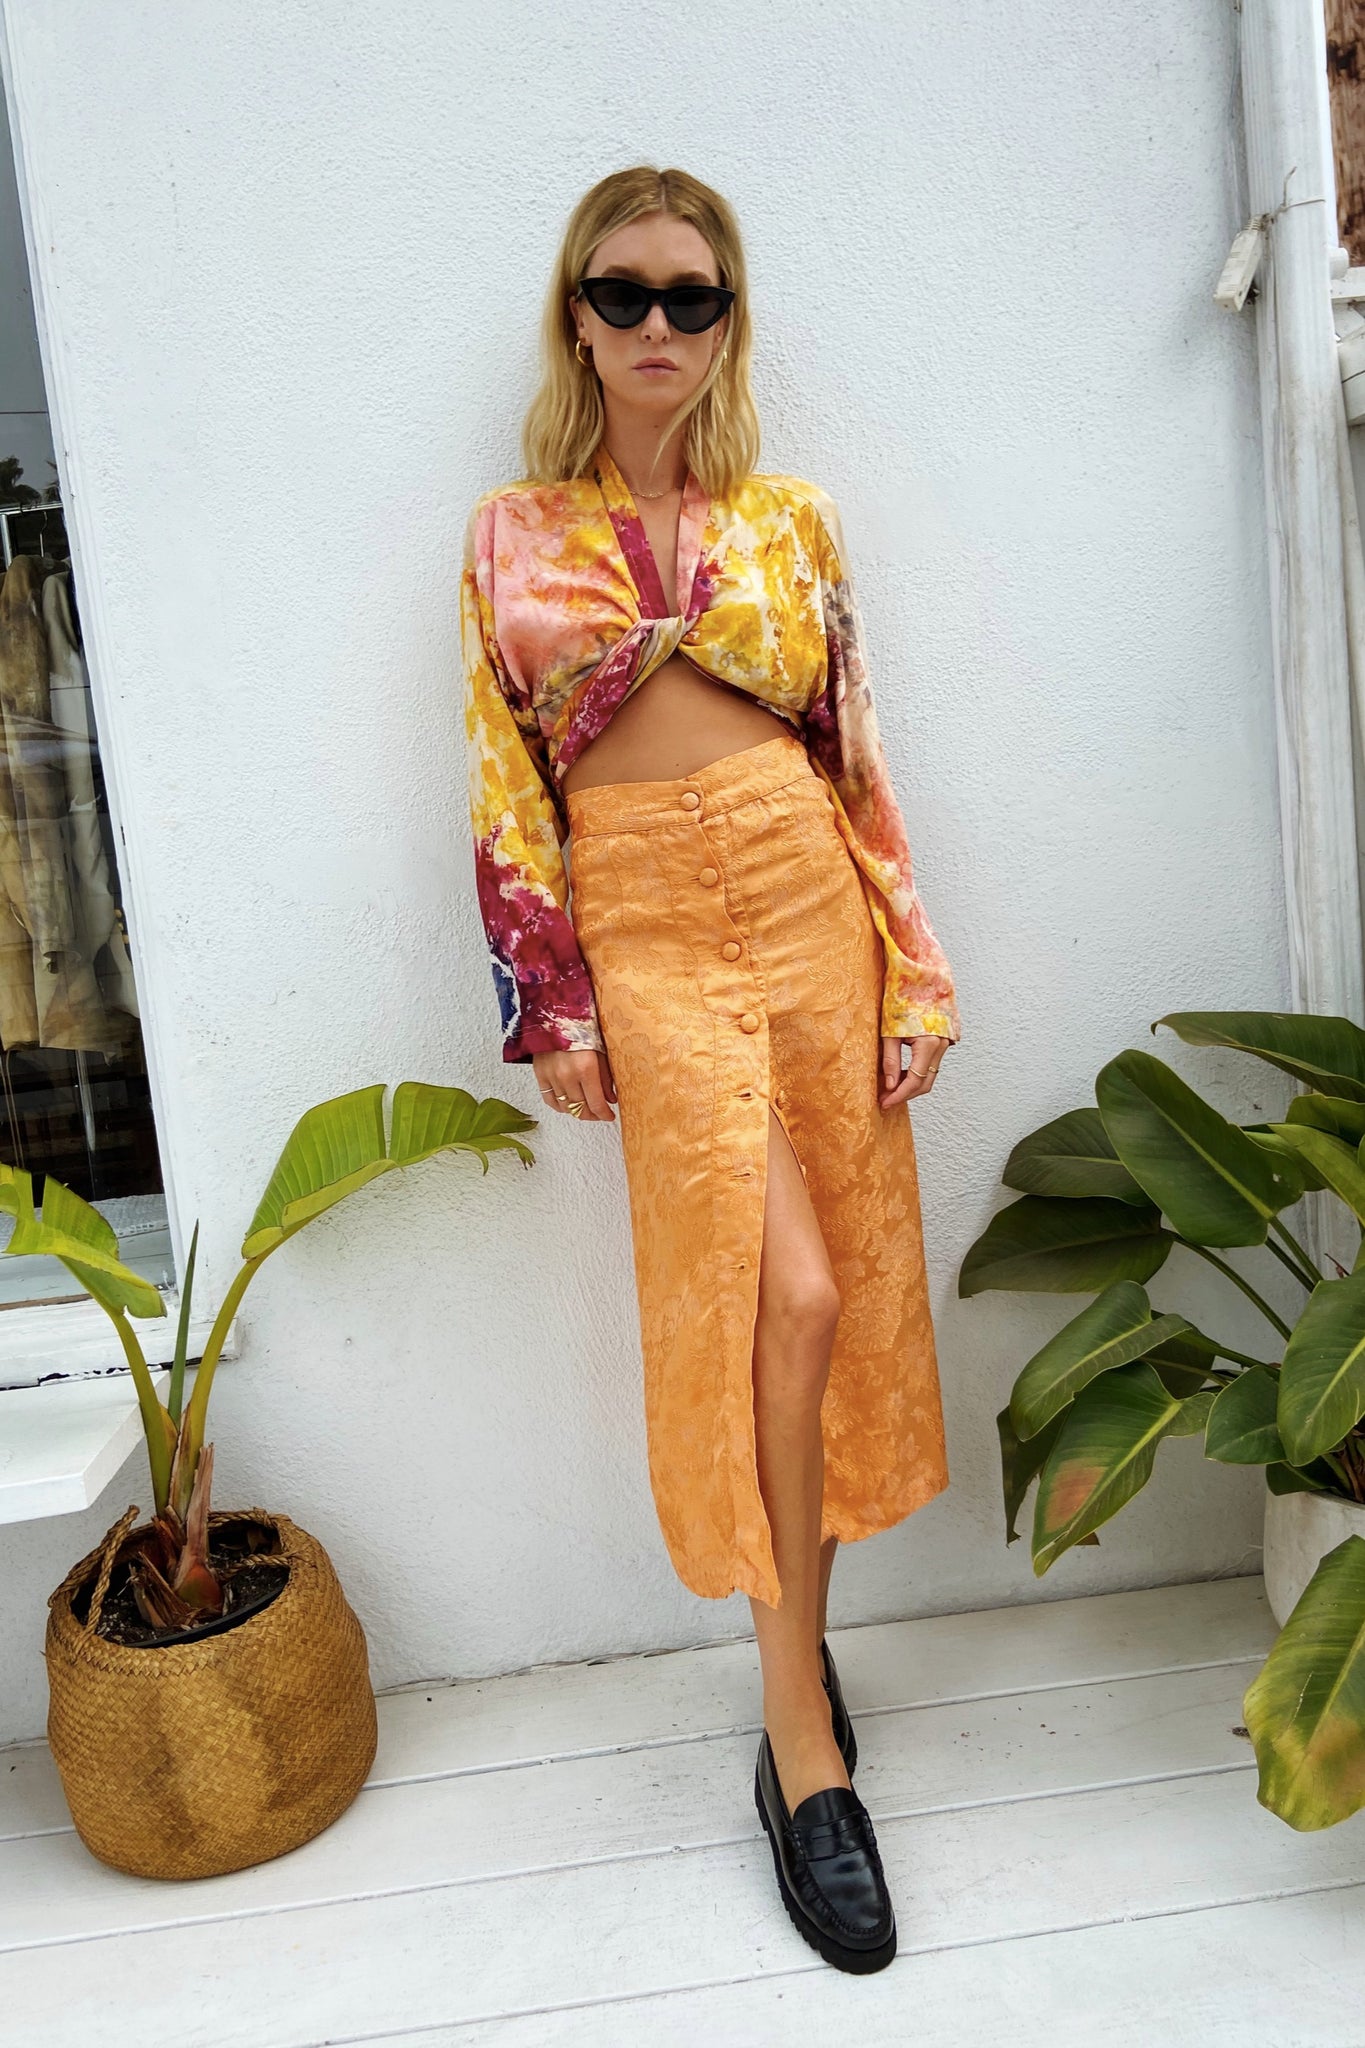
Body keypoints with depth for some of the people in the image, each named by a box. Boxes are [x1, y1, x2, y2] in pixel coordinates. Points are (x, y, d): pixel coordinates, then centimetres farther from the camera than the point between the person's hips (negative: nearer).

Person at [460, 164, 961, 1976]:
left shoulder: (792, 520, 11)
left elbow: (861, 758, 8)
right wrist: (549, 1005, -4)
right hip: (646, 928, -3)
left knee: (839, 1286, 3)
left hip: (810, 904, 3)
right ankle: (805, 1744, 5)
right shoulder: (511, 535, 7)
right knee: (781, 1292, -11)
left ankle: (792, 1652, 25)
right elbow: (502, 789, 3)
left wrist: (915, 976, 2)